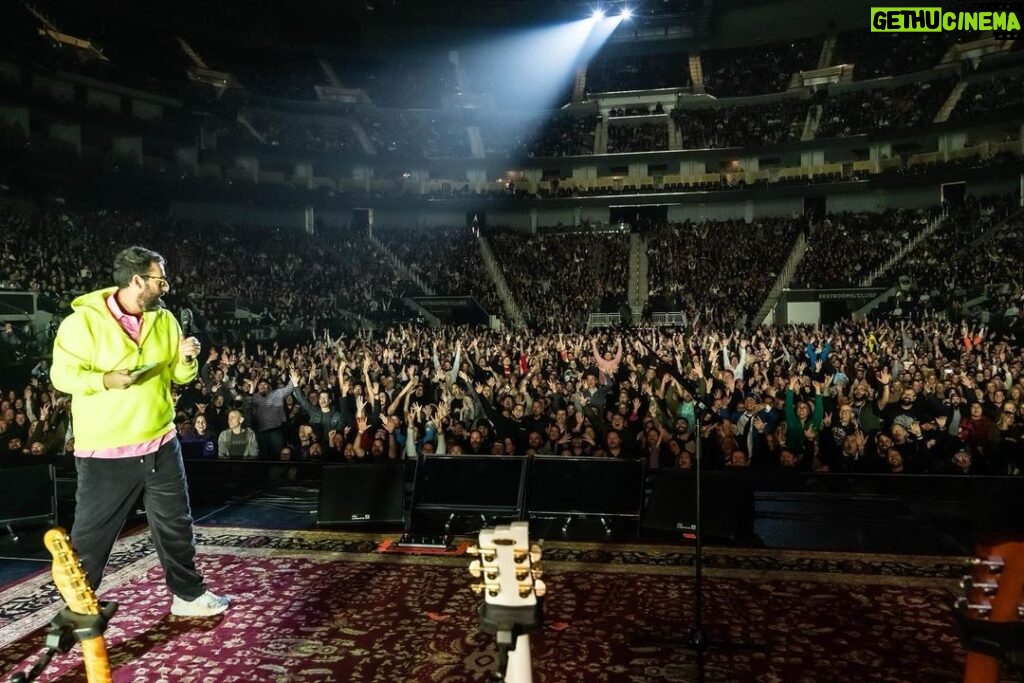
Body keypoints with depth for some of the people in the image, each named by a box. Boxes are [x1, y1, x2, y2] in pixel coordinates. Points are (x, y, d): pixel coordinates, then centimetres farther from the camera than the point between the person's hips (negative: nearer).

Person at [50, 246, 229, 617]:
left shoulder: (164, 319, 4)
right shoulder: (84, 320, -12)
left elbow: (178, 376, 10)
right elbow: (62, 375, -11)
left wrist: (186, 359, -12)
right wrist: (104, 380, -28)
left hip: (160, 444, 5)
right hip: (105, 451, -4)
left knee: (176, 524, 12)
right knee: (89, 534, 10)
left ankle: (188, 594, 27)